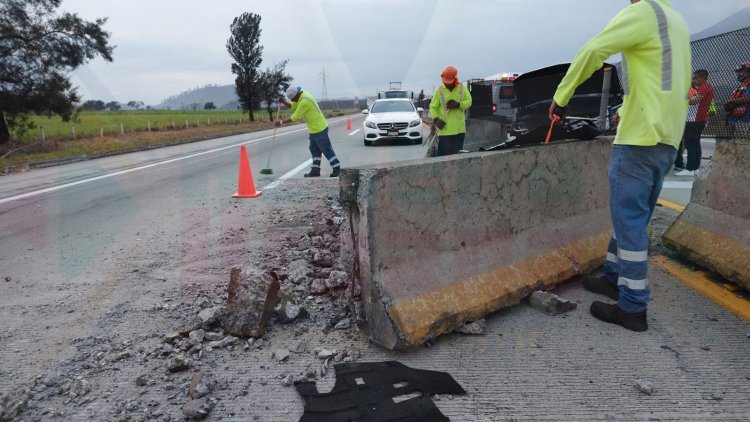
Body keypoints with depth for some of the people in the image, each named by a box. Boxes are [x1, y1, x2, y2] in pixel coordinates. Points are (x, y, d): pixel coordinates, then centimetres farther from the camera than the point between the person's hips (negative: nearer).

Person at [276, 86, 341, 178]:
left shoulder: (304, 101, -23)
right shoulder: (301, 96, 7)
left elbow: (294, 117, -19)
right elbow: (291, 105, 17)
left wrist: (281, 122, -11)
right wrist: (284, 102, -3)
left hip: (319, 129, -10)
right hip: (314, 129, 10)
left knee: (326, 150, -2)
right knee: (314, 150, 12)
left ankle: (337, 169, 6)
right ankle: (315, 171, 17)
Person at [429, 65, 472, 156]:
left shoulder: (462, 88, 6)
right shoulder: (439, 90, -1)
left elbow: (469, 101, 4)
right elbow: (433, 107, 0)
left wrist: (458, 104, -15)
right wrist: (436, 119, -17)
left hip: (459, 128, 3)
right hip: (444, 129, -3)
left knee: (457, 153, 8)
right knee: (444, 153, -7)